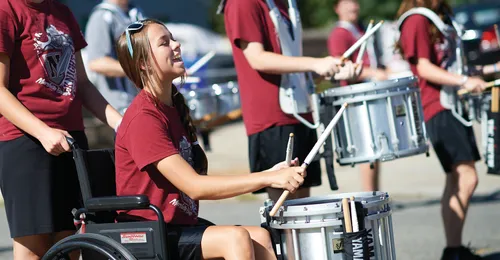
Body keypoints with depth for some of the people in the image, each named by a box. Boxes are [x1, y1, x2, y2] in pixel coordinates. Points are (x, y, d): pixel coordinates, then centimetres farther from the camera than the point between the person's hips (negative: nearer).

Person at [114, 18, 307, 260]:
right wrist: (269, 178, -25)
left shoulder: (175, 107, 13)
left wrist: (269, 176, -3)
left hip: (181, 225, 9)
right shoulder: (143, 118, -17)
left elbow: (201, 182, 9)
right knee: (235, 237, -24)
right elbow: (195, 187, -24)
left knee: (259, 237, -9)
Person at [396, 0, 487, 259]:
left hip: (453, 106, 10)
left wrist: (471, 78, 15)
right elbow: (424, 68, -18)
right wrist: (463, 81, -25)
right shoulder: (416, 21, -11)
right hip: (437, 110, -10)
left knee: (457, 180, 11)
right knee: (466, 179, -16)